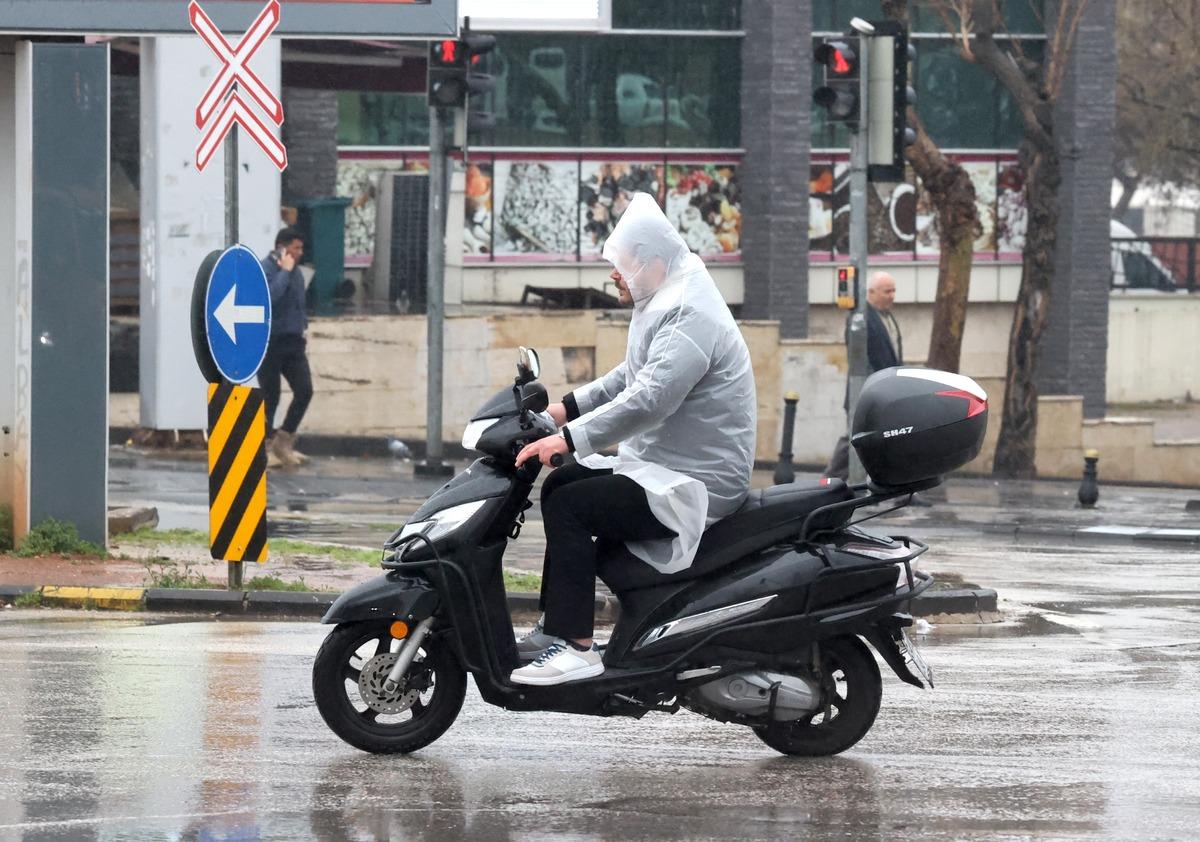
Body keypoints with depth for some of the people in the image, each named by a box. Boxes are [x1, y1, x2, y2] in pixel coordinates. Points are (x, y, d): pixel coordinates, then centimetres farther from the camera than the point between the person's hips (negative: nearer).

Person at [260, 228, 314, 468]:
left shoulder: (295, 271, 13)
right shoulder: (264, 270, -13)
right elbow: (269, 297, -30)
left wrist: (302, 326, 15)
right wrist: (285, 272, -23)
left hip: (293, 341, 7)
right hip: (269, 342, -7)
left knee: (304, 390, -3)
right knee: (270, 397, 0)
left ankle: (284, 440, 11)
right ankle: (267, 447, 12)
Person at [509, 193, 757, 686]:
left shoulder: (690, 317, -20)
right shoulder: (666, 304, 16)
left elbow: (648, 400, -32)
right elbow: (629, 377, 30)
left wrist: (570, 439, -32)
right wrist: (567, 408, 18)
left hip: (698, 485, -11)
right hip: (663, 465, 11)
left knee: (569, 506, -21)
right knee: (559, 485, 17)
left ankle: (576, 648, -25)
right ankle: (555, 626, 19)